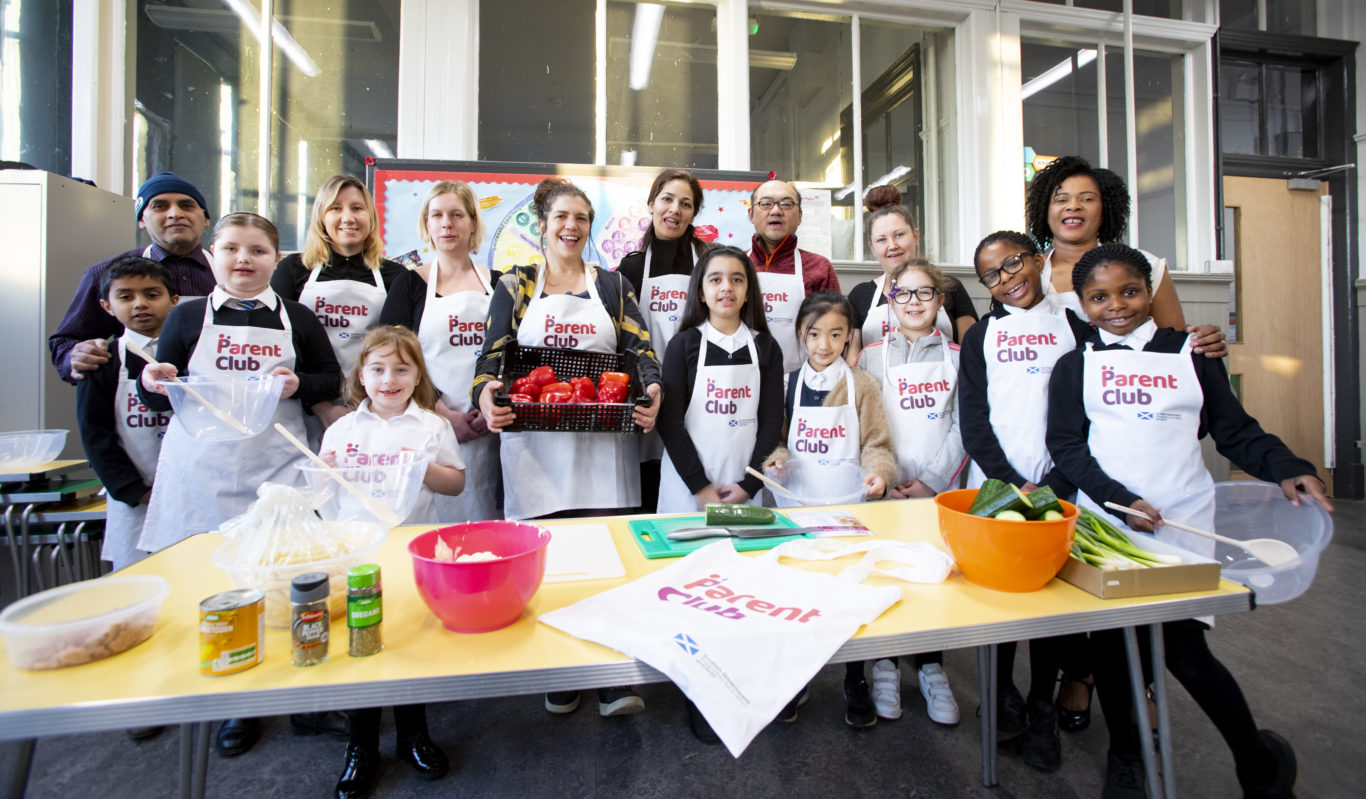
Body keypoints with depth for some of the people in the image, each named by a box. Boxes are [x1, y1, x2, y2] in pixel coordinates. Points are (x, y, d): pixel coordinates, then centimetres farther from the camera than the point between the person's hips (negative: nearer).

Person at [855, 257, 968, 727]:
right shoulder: (872, 356, 4)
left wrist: (931, 480, -7)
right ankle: (885, 663, 21)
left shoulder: (957, 357, 7)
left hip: (940, 490, 1)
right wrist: (883, 479, -10)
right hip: (885, 491, -1)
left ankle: (931, 668, 24)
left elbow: (963, 427, 3)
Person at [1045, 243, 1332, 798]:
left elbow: (1235, 431, 9)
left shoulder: (1190, 353, 7)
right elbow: (1065, 445, -3)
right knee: (1110, 643, 9)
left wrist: (1286, 469, -8)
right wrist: (1121, 501, -12)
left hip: (1182, 523, 0)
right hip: (1105, 524, 0)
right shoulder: (1075, 367, 3)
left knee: (1184, 650, 0)